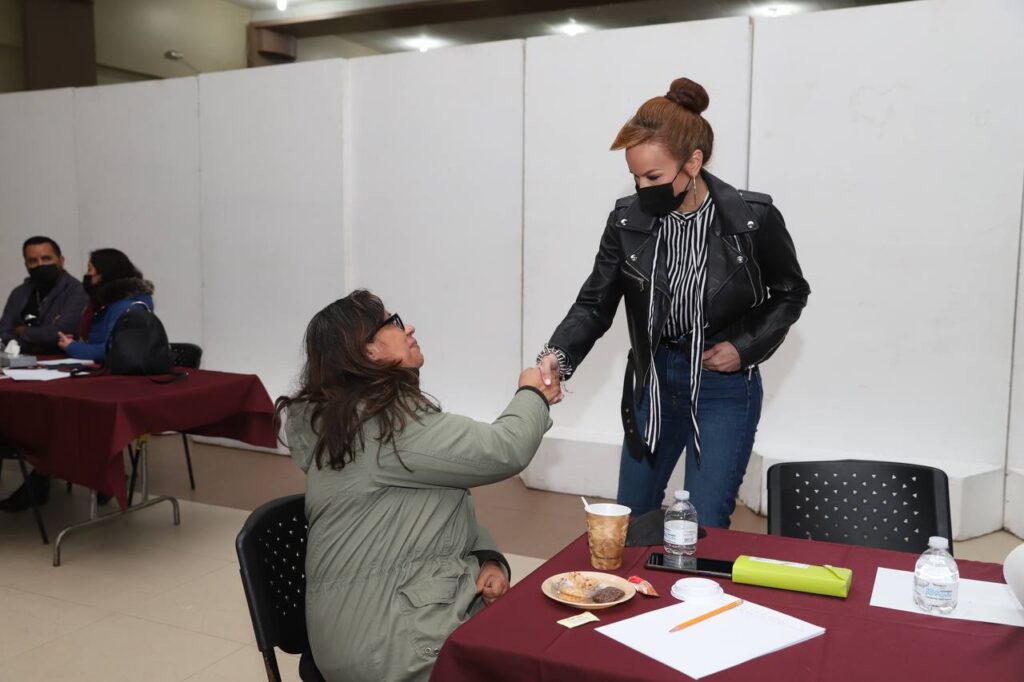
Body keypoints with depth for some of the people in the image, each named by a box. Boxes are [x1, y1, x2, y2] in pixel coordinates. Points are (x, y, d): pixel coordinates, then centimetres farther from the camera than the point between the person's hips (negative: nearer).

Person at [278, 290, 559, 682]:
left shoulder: (379, 415, 12)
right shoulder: (388, 423, -20)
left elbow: (444, 506, 14)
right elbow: (502, 452, -20)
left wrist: (487, 558, -3)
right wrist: (533, 394, -1)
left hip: (413, 605, 8)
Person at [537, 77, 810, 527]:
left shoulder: (753, 219, -15)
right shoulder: (627, 220, -8)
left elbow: (790, 293, 1)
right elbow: (595, 303, -5)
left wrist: (747, 348, -12)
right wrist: (558, 355, -23)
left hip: (724, 388, -3)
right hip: (652, 381, 4)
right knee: (628, 522, 15)